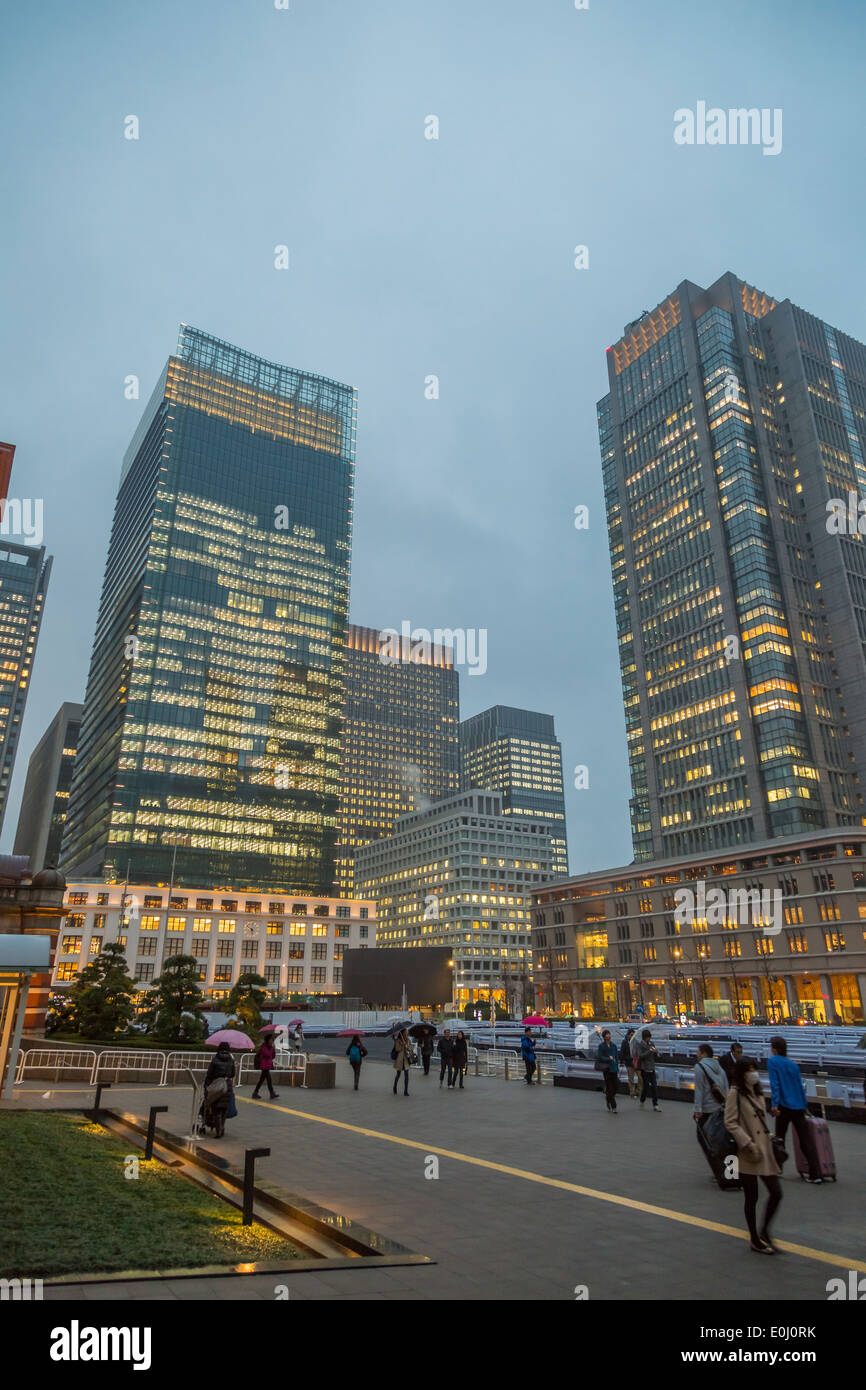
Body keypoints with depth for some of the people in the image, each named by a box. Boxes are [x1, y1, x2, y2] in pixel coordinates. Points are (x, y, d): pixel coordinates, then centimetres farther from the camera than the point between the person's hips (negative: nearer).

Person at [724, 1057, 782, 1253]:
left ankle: (764, 1231, 25)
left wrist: (770, 1140, 13)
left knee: (776, 1192, 4)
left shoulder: (757, 1093, 13)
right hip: (747, 1154, -7)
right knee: (751, 1197, 5)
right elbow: (730, 1122, -16)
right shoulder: (735, 1093, -12)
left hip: (765, 1150, 7)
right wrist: (748, 1144, -20)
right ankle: (755, 1240, 21)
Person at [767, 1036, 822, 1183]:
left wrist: (774, 1104, -18)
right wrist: (805, 1106, 22)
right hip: (799, 1106, 5)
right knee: (806, 1140, 5)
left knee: (779, 1138, 11)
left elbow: (775, 1084, -14)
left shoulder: (773, 1062, -4)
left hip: (784, 1105, -4)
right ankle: (816, 1174, 1)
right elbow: (800, 1086, 15)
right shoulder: (793, 1064, 12)